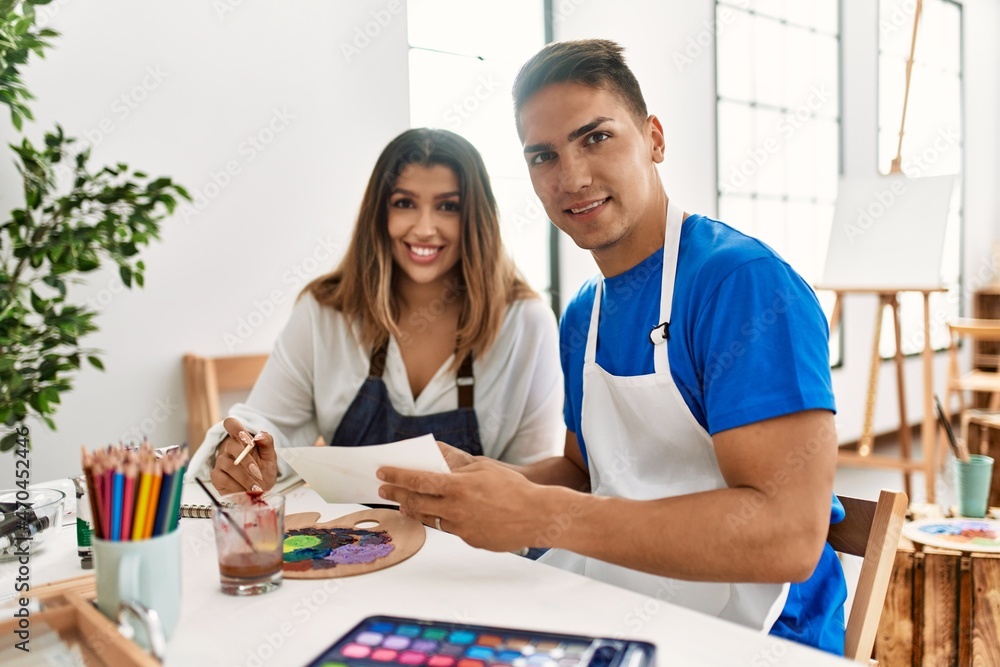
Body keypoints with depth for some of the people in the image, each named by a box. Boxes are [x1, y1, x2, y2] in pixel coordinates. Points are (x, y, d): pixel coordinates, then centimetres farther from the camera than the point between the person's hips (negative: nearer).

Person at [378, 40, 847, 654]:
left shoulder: (745, 280, -18)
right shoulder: (582, 316, 6)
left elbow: (789, 536, -25)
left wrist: (540, 516, -27)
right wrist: (476, 480, -3)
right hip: (618, 613, 6)